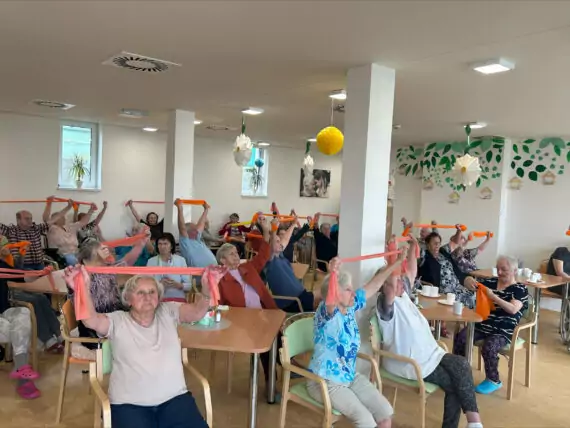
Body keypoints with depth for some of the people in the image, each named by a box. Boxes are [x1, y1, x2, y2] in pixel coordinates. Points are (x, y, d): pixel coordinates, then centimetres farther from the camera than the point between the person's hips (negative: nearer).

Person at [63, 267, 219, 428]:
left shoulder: (168, 313, 4)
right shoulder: (117, 320, 0)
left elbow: (197, 312, -11)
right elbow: (91, 321, -19)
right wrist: (83, 290, -39)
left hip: (174, 398, 2)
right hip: (129, 403, -1)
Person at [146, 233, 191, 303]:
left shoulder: (181, 260, 3)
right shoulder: (151, 261, 5)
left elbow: (189, 285, 3)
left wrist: (177, 285, -15)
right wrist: (158, 285, -16)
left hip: (178, 299, 0)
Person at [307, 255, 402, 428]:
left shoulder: (350, 307, 0)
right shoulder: (326, 312, -21)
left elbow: (373, 285, 7)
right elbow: (330, 302, -46)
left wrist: (397, 262, 7)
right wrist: (333, 276, -66)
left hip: (351, 376, 8)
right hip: (326, 382, -7)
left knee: (385, 413, -1)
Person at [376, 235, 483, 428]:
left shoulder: (403, 295, 10)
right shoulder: (386, 303, -16)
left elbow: (411, 272, 15)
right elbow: (391, 288, -38)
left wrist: (413, 246, 4)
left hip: (429, 354, 8)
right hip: (408, 363, -8)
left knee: (461, 365, -8)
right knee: (454, 382, -10)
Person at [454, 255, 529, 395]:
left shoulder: (520, 289, -1)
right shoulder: (491, 282, 10)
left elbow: (513, 309, -18)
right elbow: (468, 282, 15)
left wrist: (493, 296, -26)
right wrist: (469, 280, -9)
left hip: (502, 331, -4)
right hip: (482, 325, 4)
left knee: (488, 347, -30)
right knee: (460, 338, -19)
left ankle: (493, 381, -5)